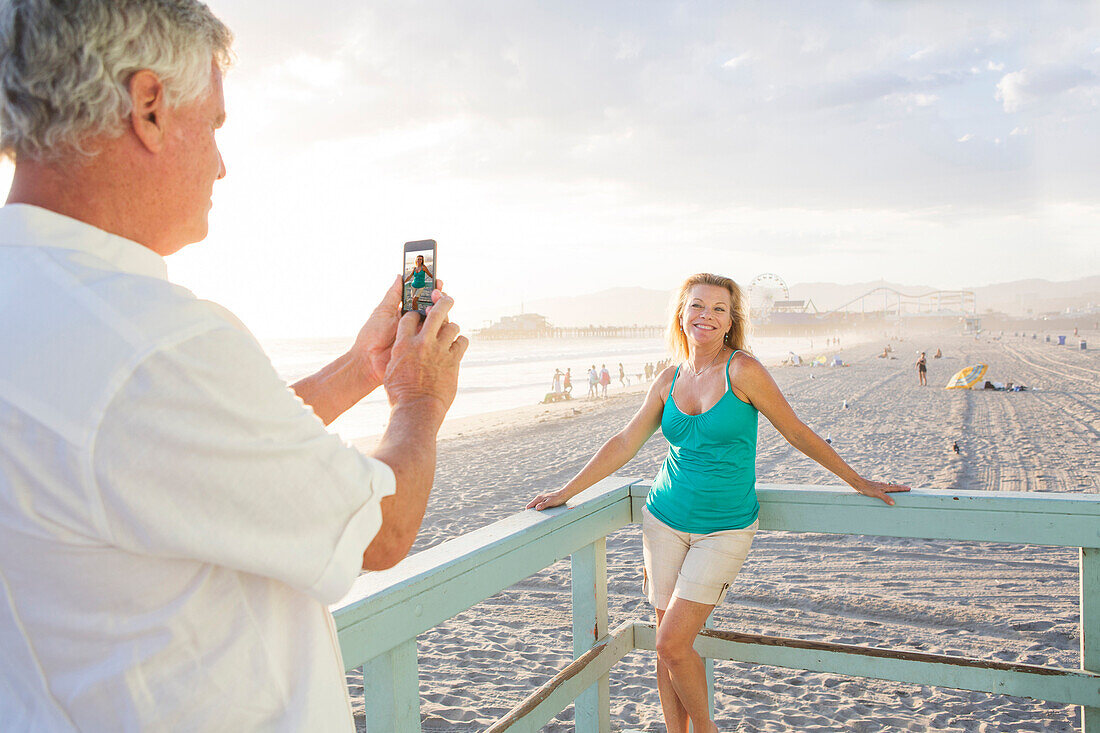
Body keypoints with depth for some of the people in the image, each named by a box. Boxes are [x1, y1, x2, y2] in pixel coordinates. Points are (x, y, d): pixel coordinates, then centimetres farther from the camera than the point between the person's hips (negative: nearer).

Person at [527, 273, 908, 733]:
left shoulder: (742, 370, -11)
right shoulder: (669, 380, 3)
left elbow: (797, 433, -3)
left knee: (673, 644, -9)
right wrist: (565, 492, 7)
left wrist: (857, 482, 4)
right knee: (667, 648, 7)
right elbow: (625, 443, 8)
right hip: (665, 522, 4)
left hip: (725, 529, -4)